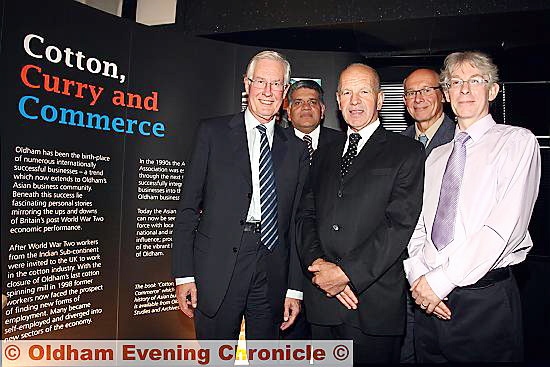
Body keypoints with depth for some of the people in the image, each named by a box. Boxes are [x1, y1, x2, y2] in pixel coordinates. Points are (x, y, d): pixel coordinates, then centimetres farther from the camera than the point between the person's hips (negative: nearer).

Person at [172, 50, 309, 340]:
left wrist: (295, 288, 4)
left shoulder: (296, 149, 8)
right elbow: (188, 207, 0)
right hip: (217, 270, -2)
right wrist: (184, 274, -5)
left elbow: (297, 222, 7)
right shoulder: (212, 132, 2)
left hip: (273, 276, 2)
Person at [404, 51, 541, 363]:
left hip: (486, 301, -4)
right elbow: (417, 226, 8)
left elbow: (505, 227, -15)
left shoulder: (518, 142, -3)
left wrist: (441, 279, -16)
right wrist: (417, 277, -8)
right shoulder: (435, 156, 13)